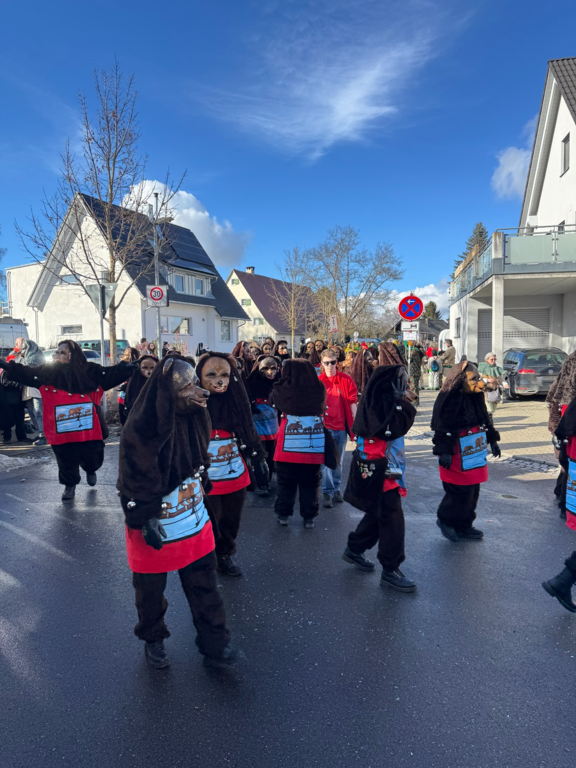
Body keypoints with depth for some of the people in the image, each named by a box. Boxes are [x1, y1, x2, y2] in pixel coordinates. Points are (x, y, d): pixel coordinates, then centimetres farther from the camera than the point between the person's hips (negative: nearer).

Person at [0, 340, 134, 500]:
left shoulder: (89, 370, -4)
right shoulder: (49, 371, 0)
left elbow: (111, 374, -8)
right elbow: (27, 373, -3)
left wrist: (129, 367, -20)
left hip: (87, 427, -1)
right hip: (62, 429, 1)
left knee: (91, 457, 10)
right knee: (66, 460, 11)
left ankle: (90, 470, 45)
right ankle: (70, 485, 34)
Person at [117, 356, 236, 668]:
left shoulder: (192, 418, -6)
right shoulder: (140, 430, -26)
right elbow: (133, 482, -19)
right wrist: (145, 522, -16)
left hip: (195, 521, 5)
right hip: (154, 526, -5)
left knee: (203, 583, 14)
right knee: (151, 587, 18)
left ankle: (213, 643, 33)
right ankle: (153, 640, 45)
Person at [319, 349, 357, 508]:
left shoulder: (347, 380, 0)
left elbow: (352, 402, 1)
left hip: (341, 427, 2)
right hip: (325, 426, -2)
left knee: (339, 461, 14)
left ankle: (336, 488, 29)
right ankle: (327, 492, 7)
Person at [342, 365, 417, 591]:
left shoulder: (384, 395, 9)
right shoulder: (381, 398, -21)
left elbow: (395, 426, 11)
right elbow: (393, 428, -28)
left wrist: (402, 401, -1)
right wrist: (404, 403, -20)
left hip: (384, 465, 10)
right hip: (379, 468, -10)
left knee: (379, 511, 21)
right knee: (392, 517, -1)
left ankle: (354, 549, 37)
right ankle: (390, 570, 12)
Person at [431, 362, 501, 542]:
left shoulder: (476, 397, 9)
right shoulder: (449, 399, -18)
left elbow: (485, 420, 22)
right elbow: (442, 427, -20)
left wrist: (492, 440, 22)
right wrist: (444, 451, -23)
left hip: (474, 454, 9)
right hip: (457, 456, -9)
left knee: (472, 492, 14)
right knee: (460, 492, -6)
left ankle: (464, 526, 29)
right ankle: (446, 520, 18)